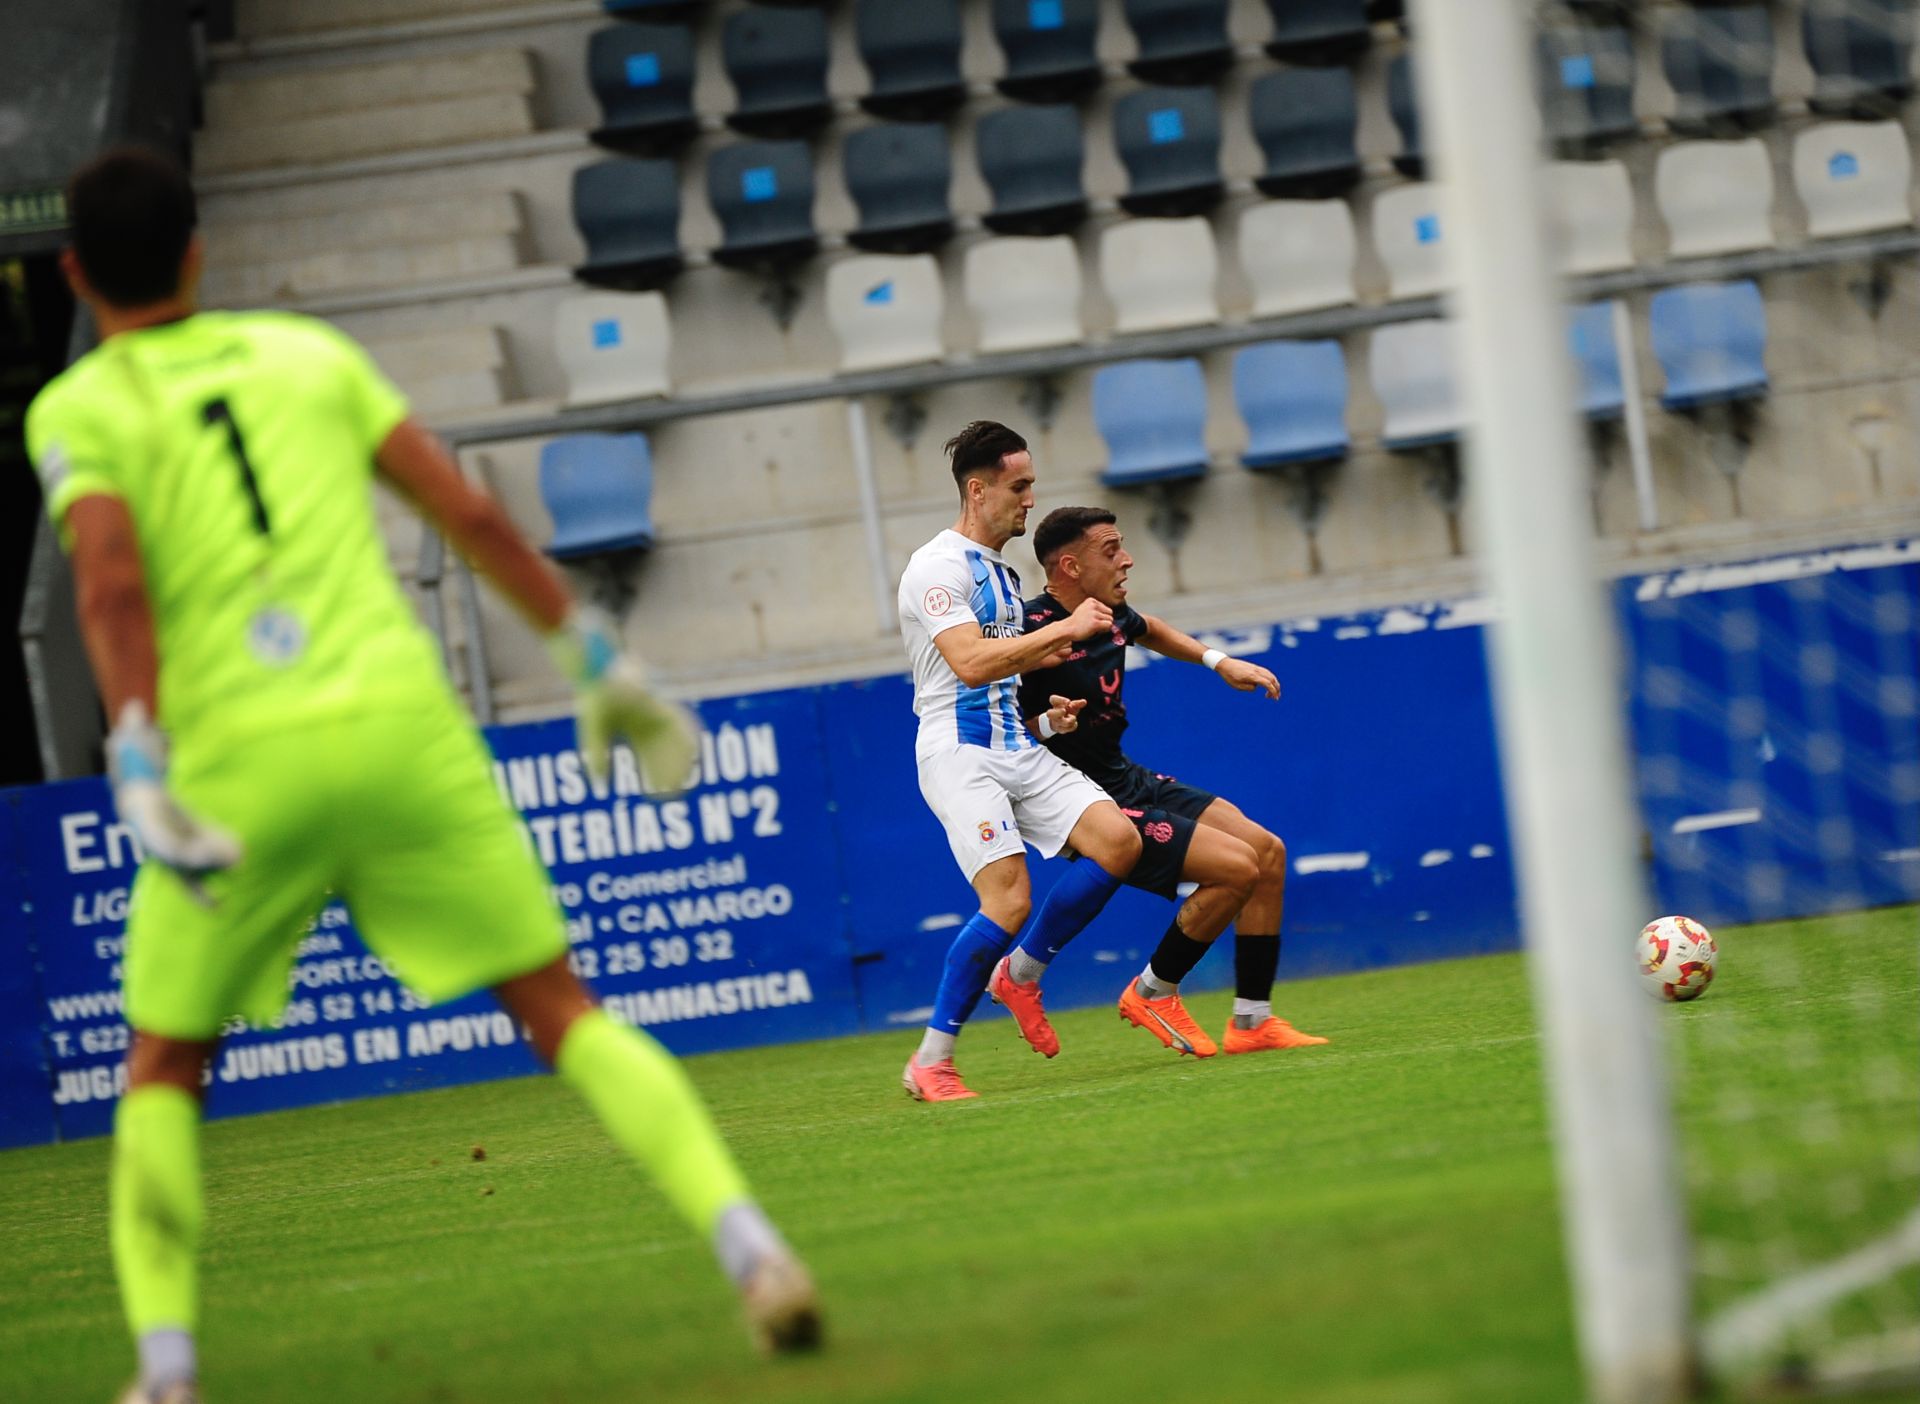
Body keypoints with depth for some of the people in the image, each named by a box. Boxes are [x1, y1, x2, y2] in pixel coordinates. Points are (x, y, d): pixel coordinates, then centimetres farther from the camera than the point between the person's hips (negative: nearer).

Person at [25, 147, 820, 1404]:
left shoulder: (74, 413, 5)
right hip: (402, 728, 2)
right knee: (561, 1007, 7)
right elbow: (471, 513, 10)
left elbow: (113, 583, -13)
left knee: (163, 1071, 16)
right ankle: (750, 1245, -10)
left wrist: (141, 770, -22)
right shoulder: (309, 353, 15)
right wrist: (597, 655, 16)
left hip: (240, 760, -2)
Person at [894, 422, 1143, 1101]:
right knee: (1009, 902, -20)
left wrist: (1044, 705, 14)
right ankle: (929, 1064, -10)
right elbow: (970, 663, -24)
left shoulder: (1002, 573, 19)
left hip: (1019, 751, 8)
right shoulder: (938, 567, -10)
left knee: (1118, 842, -10)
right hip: (960, 755, -8)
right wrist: (1064, 628, -20)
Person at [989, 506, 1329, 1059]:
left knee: (1267, 852, 5)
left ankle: (1253, 1022, 11)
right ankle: (1152, 994, 1)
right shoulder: (1032, 634, -23)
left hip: (1129, 781, 10)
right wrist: (1045, 724, -36)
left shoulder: (1111, 614, 4)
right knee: (1236, 867, -19)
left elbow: (1149, 629, 31)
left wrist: (1219, 661, 24)